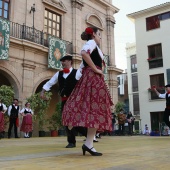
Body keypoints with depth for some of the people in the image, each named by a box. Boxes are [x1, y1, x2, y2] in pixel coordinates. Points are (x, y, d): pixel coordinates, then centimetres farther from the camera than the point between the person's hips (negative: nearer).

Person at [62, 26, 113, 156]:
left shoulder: (92, 45, 26)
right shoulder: (92, 42, -2)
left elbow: (82, 67, 25)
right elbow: (84, 53, -25)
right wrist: (96, 69, -19)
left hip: (89, 78, 10)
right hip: (93, 78, -10)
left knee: (88, 108, 6)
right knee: (95, 109, -12)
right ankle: (89, 144, -14)